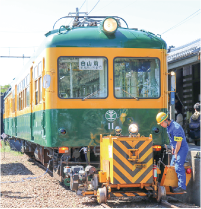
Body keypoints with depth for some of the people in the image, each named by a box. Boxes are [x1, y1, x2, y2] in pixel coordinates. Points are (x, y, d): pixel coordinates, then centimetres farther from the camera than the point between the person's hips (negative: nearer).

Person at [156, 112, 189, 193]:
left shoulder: (176, 127, -24)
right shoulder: (168, 126, 7)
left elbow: (179, 142, -22)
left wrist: (176, 154, -15)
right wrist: (172, 148, 15)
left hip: (182, 148, -10)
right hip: (177, 148, 10)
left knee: (179, 167, -13)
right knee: (172, 166, 12)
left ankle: (182, 187, -10)